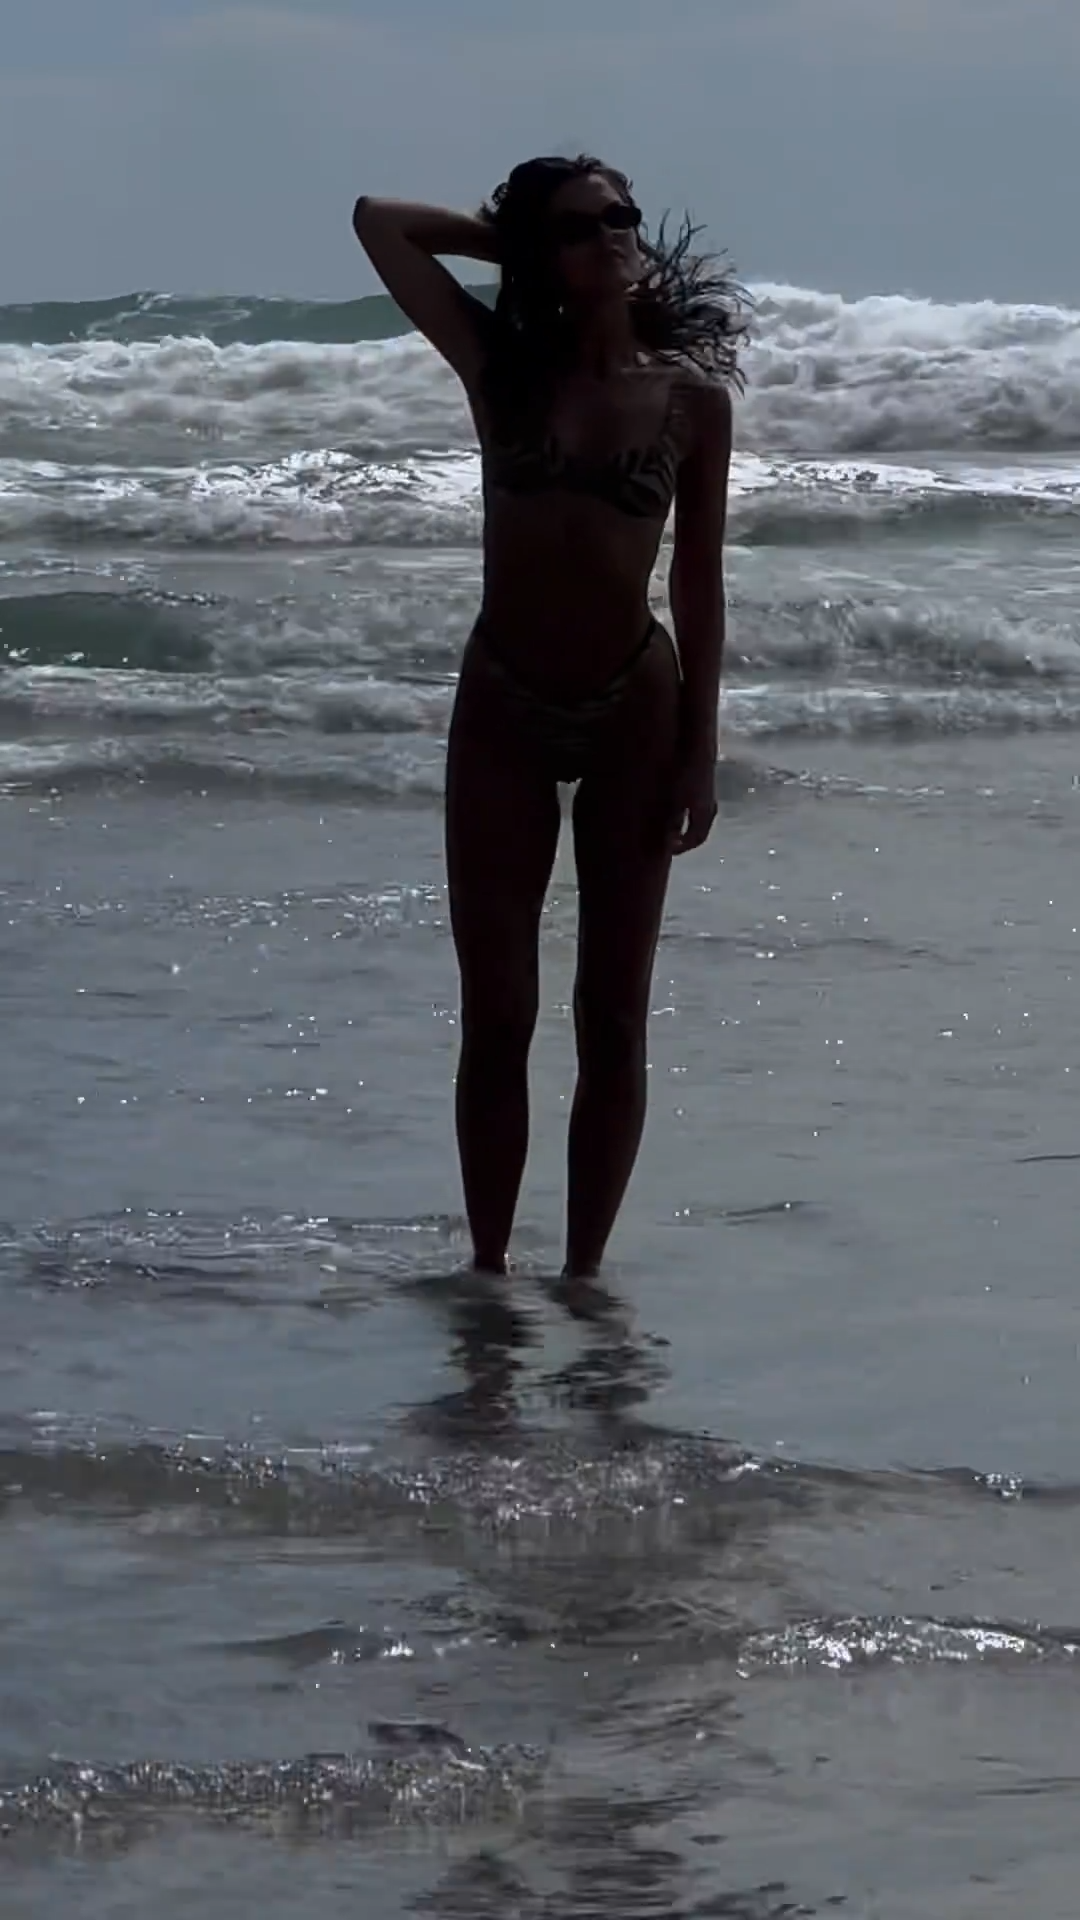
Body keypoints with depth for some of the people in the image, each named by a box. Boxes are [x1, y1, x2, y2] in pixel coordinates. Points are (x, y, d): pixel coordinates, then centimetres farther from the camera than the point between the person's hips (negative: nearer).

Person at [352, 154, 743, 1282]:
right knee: (497, 1017, 3)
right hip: (502, 708, 1)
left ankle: (583, 1272, 9)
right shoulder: (502, 370, 1)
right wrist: (511, 238, 6)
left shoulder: (691, 397, -1)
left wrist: (700, 745, -3)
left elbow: (699, 580, 1)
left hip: (634, 710, -1)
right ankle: (487, 1266, 10)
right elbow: (380, 222, 1)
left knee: (613, 1018, 3)